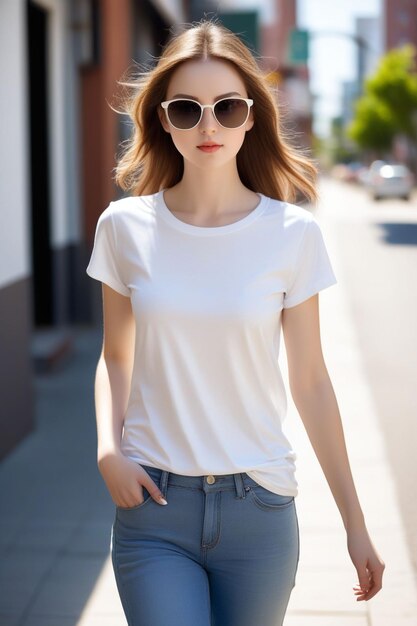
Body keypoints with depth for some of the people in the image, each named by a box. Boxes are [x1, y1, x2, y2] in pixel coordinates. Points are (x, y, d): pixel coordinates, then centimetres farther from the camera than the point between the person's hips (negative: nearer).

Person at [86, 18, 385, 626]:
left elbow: (311, 381, 1)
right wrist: (108, 449, -9)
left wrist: (355, 524, 4)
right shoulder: (125, 227, -2)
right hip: (153, 508, 0)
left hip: (258, 508, 0)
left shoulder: (293, 234, -5)